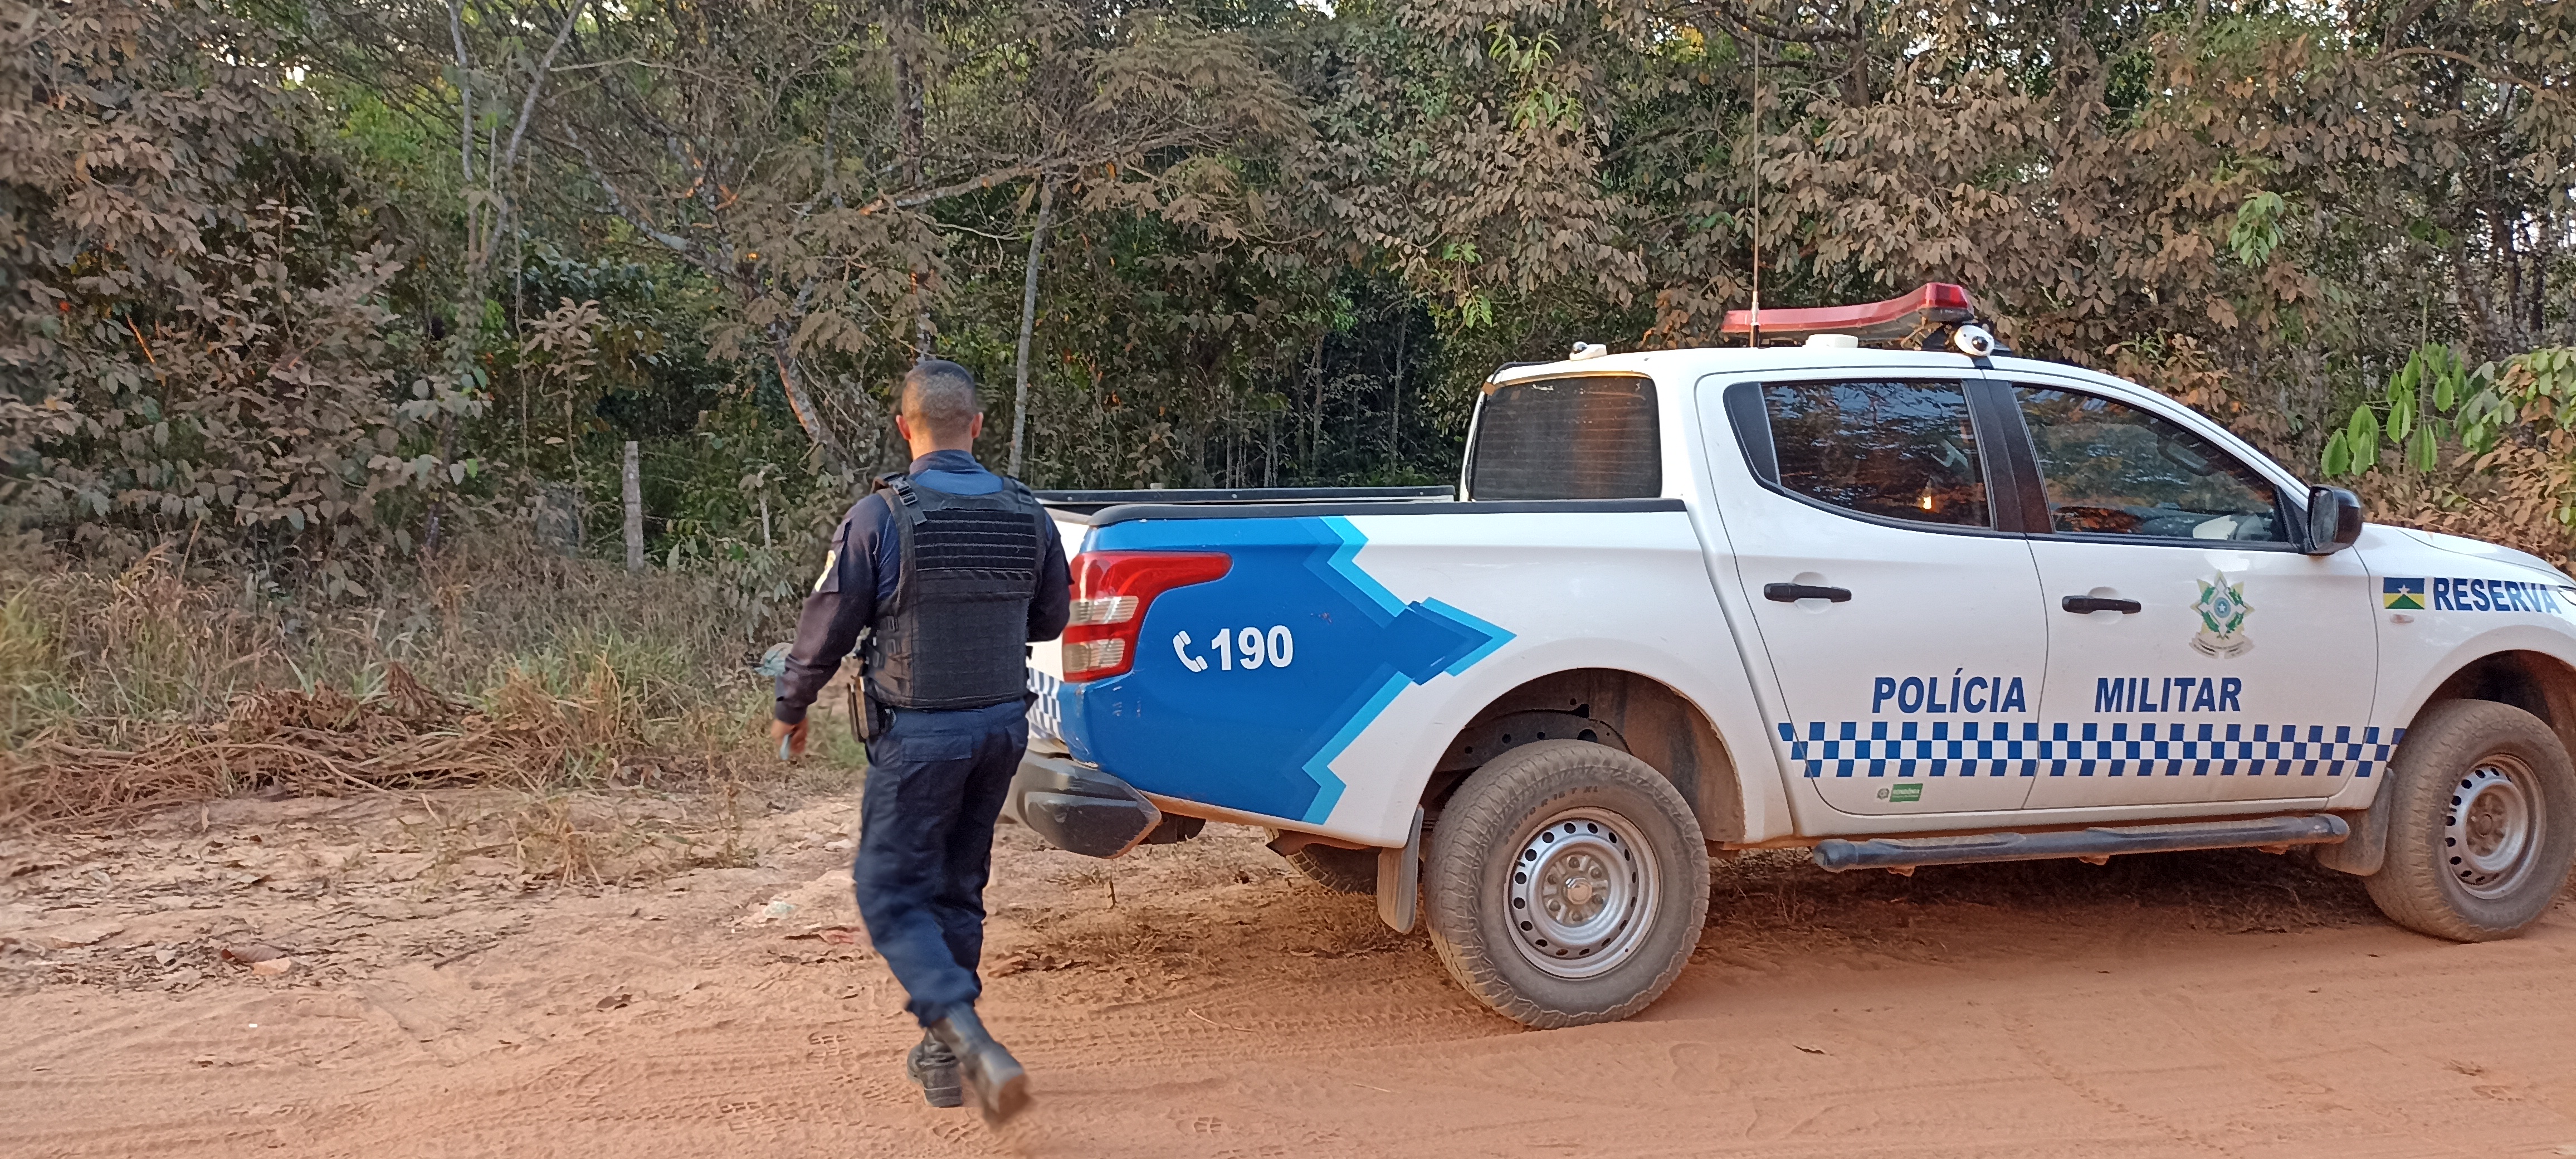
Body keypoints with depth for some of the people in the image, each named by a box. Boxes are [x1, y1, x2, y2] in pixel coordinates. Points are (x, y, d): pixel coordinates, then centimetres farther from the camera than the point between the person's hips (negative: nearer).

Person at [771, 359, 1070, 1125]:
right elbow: (1049, 620, 13)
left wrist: (791, 709, 9)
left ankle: (973, 1043, -17)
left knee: (891, 894, 2)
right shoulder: (1026, 515, 1)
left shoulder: (882, 516, -14)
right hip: (1002, 725, 5)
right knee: (957, 889, 18)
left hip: (919, 735, -5)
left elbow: (828, 627, -7)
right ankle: (944, 1056, 26)